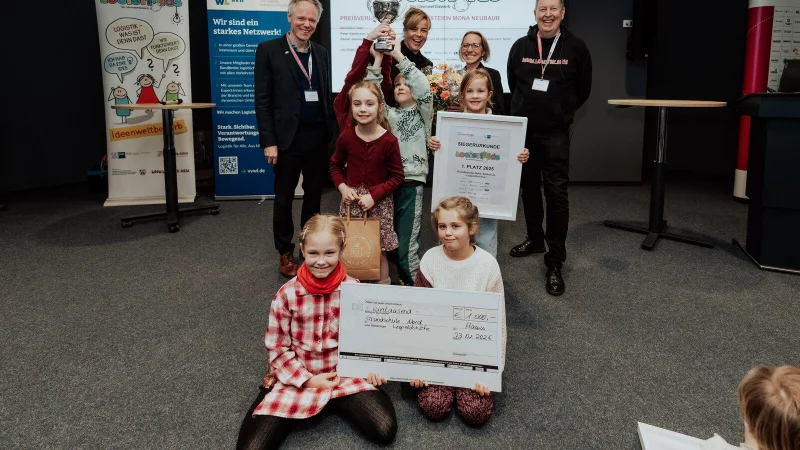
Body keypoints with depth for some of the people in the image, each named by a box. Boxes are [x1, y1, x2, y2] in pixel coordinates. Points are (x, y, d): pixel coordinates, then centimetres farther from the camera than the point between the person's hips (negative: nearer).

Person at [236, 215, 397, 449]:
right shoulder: (287, 294, -12)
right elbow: (277, 348, -4)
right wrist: (309, 379, -11)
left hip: (346, 375, 1)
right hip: (296, 378, -1)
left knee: (385, 430, -19)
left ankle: (336, 400, 7)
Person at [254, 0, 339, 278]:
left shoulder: (321, 53, 11)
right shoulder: (268, 50, -4)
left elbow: (327, 96, 14)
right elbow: (262, 100, -7)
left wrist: (333, 132, 8)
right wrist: (268, 141, -12)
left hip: (318, 136, 4)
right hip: (288, 137, -4)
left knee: (314, 196, 13)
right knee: (284, 199, 7)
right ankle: (285, 253, 21)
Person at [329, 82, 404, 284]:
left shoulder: (389, 141, -13)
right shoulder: (346, 137, -5)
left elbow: (397, 177, -8)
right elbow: (335, 165, 11)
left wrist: (374, 195, -17)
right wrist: (342, 188, -6)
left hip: (379, 203, -3)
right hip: (351, 201, 3)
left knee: (379, 251, 7)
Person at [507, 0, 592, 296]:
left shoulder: (576, 48, -3)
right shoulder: (520, 47, 3)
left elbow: (583, 90, 7)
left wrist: (561, 113, 9)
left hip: (555, 133, -3)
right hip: (522, 130, 3)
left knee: (556, 194, -7)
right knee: (529, 188, 14)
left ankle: (555, 263, -4)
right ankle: (535, 239, 33)